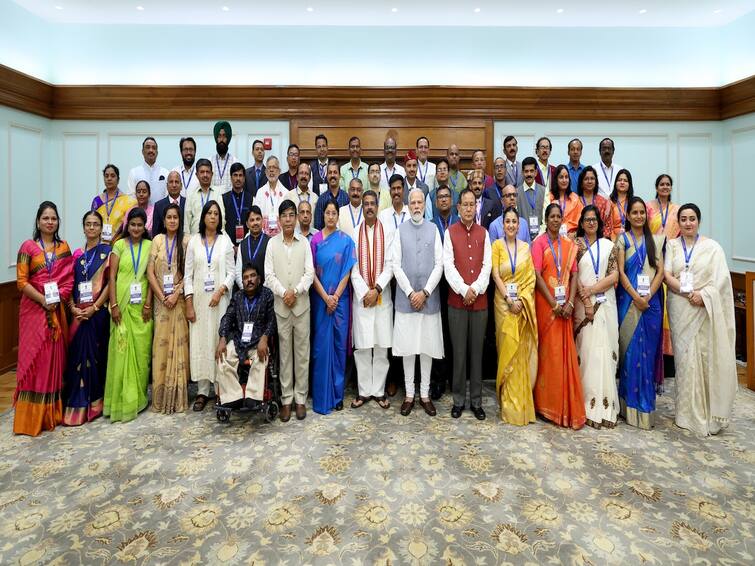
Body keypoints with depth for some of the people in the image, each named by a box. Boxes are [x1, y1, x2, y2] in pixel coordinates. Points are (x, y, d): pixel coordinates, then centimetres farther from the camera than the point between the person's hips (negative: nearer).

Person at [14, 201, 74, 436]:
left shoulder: (64, 247, 10)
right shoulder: (28, 247, 0)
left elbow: (69, 278, 5)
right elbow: (21, 281, -6)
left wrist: (58, 298, -9)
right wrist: (43, 300, -15)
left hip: (57, 310, 3)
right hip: (34, 309, -3)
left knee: (55, 358, 7)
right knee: (33, 358, -1)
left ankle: (53, 411, 18)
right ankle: (31, 416, 6)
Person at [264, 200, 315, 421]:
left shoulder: (304, 242, 5)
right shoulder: (272, 243, 5)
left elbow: (309, 273, -1)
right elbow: (269, 275, 0)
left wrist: (295, 291, -15)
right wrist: (283, 293, -13)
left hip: (302, 304, 0)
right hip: (280, 305, 0)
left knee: (302, 352, 5)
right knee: (284, 353, 6)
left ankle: (300, 398, 15)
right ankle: (286, 399, 16)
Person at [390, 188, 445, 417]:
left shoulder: (433, 229, 5)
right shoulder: (401, 230, 3)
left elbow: (439, 264, 1)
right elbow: (396, 264, -1)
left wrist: (425, 292, -7)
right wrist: (410, 292, -8)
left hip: (429, 297, 1)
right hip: (406, 297, 0)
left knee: (428, 346, 7)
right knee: (407, 346, 4)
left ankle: (425, 394, 19)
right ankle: (409, 394, 16)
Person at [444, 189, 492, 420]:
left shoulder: (483, 233, 11)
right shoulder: (450, 232, 4)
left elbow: (487, 265, 3)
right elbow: (448, 266, -5)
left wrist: (476, 289, -11)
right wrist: (464, 290, -14)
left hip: (480, 300, 2)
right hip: (457, 300, -2)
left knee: (477, 351, 7)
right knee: (459, 351, 3)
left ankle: (476, 400, 17)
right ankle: (459, 399, 15)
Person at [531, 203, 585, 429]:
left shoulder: (569, 245, 12)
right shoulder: (539, 243, -2)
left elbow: (573, 275, 7)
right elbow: (537, 276, -10)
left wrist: (570, 303, -7)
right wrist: (554, 304, -14)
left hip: (565, 305, 4)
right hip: (546, 304, -4)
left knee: (566, 352, 5)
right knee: (548, 351, 0)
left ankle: (568, 406, 15)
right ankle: (547, 403, 12)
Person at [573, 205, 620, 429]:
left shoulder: (608, 245, 11)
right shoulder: (575, 244, 7)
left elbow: (614, 276, 2)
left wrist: (591, 289, -9)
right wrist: (586, 303, -10)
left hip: (605, 303, 1)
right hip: (583, 303, -1)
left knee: (604, 349, -1)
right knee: (586, 349, -3)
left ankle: (605, 404, 5)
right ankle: (589, 404, 3)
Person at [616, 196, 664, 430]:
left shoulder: (654, 240, 11)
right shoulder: (623, 239, 4)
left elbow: (660, 271, 3)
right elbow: (621, 272, -4)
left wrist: (648, 296, -10)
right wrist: (636, 297, -14)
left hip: (651, 301, 2)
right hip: (629, 300, -2)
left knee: (648, 349, 3)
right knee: (630, 348, 0)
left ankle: (645, 404, 13)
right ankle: (630, 403, 9)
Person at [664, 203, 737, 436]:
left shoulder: (712, 247, 5)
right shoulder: (671, 245, 9)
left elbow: (721, 279, -3)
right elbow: (667, 275, -1)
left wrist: (703, 295, -17)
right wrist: (689, 293, -14)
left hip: (707, 310, -1)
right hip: (680, 309, 1)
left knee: (708, 358, 0)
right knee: (685, 357, 2)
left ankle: (709, 412, 13)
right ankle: (688, 412, 12)